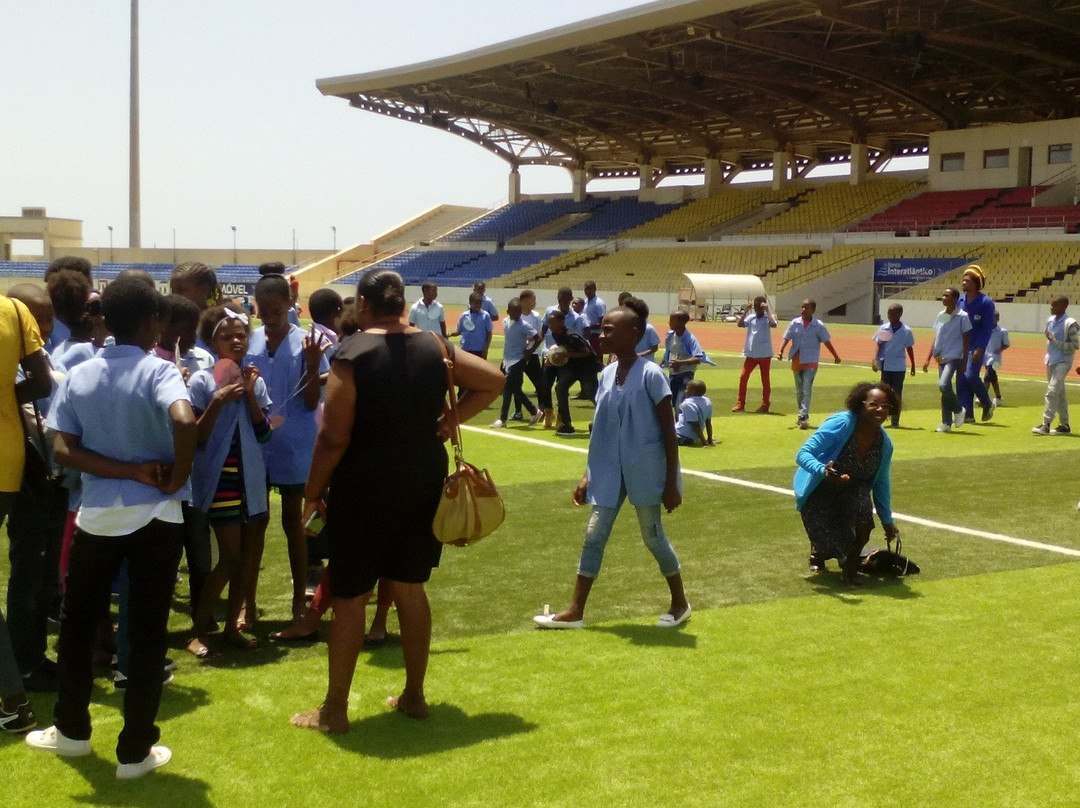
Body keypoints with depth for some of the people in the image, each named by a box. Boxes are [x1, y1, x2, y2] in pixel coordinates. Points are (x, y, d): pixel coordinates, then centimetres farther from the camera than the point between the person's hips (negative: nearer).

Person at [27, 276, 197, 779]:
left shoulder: (79, 376, 1)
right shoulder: (158, 371, -12)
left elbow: (64, 450, -6)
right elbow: (184, 421, -32)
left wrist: (132, 471, -9)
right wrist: (176, 478, -17)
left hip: (97, 515, 3)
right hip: (154, 517, -3)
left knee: (77, 621, 21)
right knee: (146, 633, 6)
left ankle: (72, 729, 33)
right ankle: (135, 751, 13)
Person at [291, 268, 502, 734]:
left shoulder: (351, 355, -14)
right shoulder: (434, 348, 1)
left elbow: (334, 438, -16)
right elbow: (493, 381, 8)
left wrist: (312, 494, -5)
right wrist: (448, 420, 7)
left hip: (365, 486, -5)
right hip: (424, 480, 5)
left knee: (350, 596, 5)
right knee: (410, 587, 17)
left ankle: (334, 710, 13)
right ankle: (414, 696, 25)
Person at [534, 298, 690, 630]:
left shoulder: (650, 374, -14)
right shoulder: (606, 375, 5)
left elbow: (669, 431, -12)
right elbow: (601, 431, 12)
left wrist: (672, 482, -13)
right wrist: (589, 475, 11)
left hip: (645, 470, -6)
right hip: (610, 470, 6)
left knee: (653, 535, 6)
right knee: (595, 534, 4)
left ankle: (680, 603, 25)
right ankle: (575, 611, 8)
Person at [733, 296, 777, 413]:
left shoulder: (768, 317, -5)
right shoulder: (750, 317, 6)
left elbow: (773, 324, -26)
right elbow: (739, 324, -7)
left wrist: (767, 310, -19)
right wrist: (746, 310, -8)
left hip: (764, 355, -4)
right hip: (751, 354, 4)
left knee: (765, 380, 5)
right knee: (743, 377, 0)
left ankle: (765, 405, 13)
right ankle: (740, 404, 6)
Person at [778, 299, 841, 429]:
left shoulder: (819, 325, -6)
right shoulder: (794, 323, 0)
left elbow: (826, 342, 0)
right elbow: (787, 338, -2)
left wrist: (835, 356, 4)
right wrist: (781, 351, -17)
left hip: (810, 362, -4)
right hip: (796, 361, 4)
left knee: (807, 390, -13)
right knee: (799, 390, 14)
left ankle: (803, 417, -17)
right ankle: (802, 415, 27)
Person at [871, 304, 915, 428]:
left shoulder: (906, 331, -2)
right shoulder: (883, 329, 1)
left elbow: (909, 348, 6)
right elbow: (878, 345, 1)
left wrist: (913, 365, 10)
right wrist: (875, 359, -13)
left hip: (899, 367, -1)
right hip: (885, 366, 1)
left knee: (897, 393, 2)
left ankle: (895, 419, 9)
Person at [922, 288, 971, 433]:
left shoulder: (962, 316, -7)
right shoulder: (941, 315, 11)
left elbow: (966, 340, -6)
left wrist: (964, 362, -10)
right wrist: (928, 359, 11)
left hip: (954, 357, -7)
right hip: (941, 358, 7)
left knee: (943, 385, -23)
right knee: (944, 388, 8)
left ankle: (958, 410, 1)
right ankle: (946, 423, 14)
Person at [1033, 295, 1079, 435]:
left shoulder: (1070, 324, -15)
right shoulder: (1050, 320, 8)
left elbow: (1075, 345, -17)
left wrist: (1056, 342, -21)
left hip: (1063, 362, -8)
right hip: (1051, 361, 8)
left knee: (1052, 391, -17)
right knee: (1059, 393, 14)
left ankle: (1046, 424, -20)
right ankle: (1064, 425, 22)